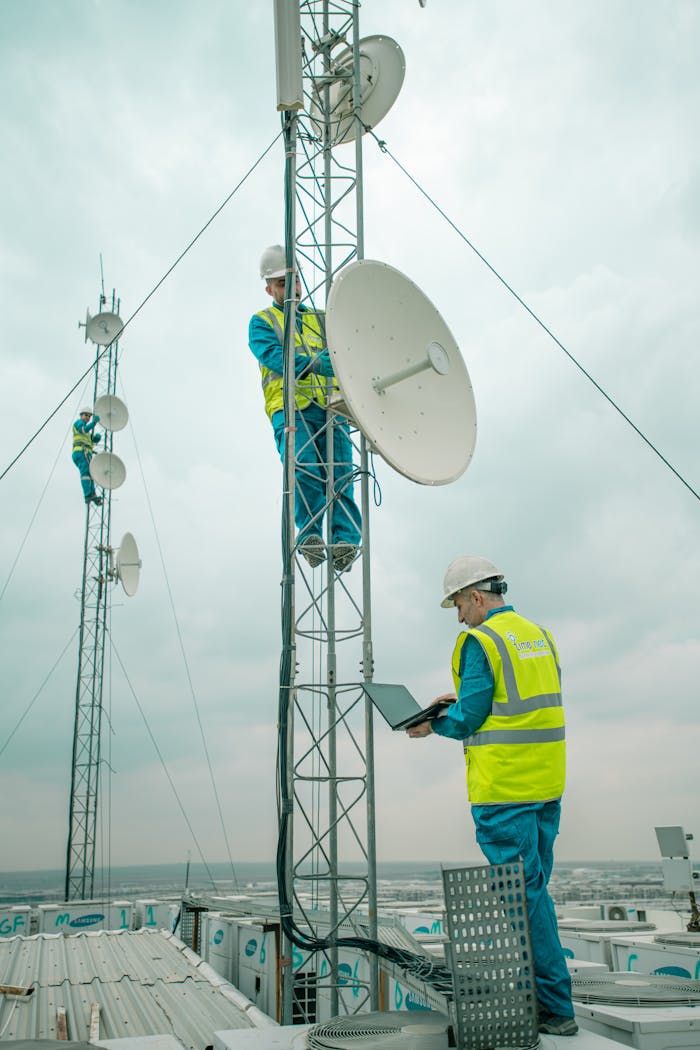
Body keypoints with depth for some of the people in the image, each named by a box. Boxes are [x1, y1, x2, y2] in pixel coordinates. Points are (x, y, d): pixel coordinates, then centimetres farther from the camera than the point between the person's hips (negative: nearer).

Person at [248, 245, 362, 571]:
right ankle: (309, 534, -24)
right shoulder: (261, 321, 19)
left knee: (340, 470, -16)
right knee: (304, 467, -25)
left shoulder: (322, 320, 31)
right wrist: (316, 363, -19)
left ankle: (345, 539, -24)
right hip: (290, 407, -2)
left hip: (331, 406, 3)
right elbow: (275, 357, -2)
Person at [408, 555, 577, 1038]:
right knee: (532, 889, 16)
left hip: (504, 788, -8)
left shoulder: (480, 641, -12)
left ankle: (556, 1008, 6)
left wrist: (433, 724, 5)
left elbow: (469, 720, -14)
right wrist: (460, 704, 19)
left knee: (524, 893, -1)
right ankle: (538, 993, 25)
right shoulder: (540, 635, 13)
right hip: (546, 783, 9)